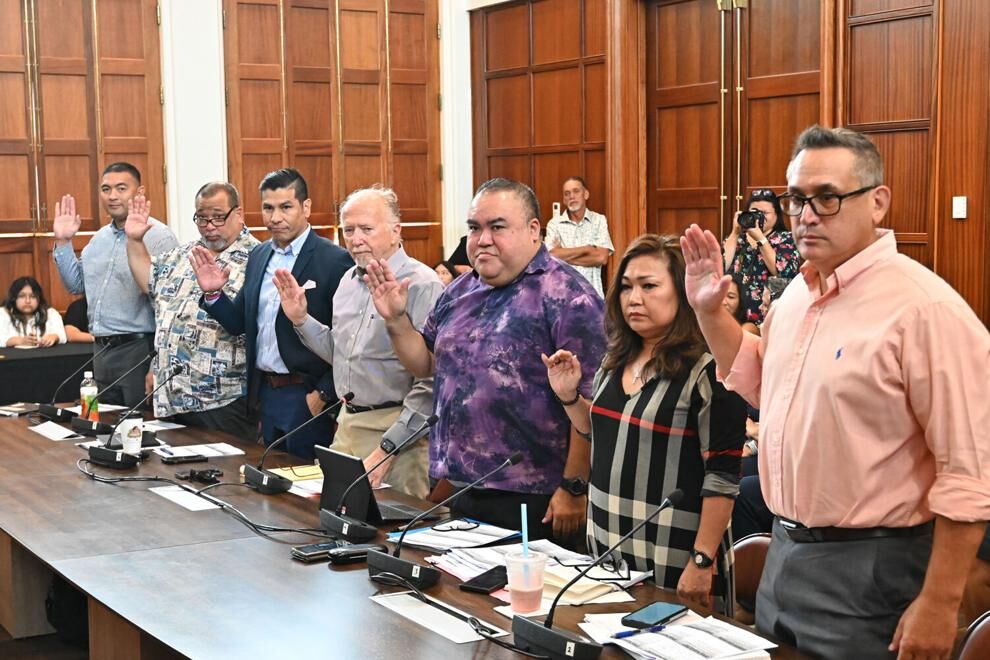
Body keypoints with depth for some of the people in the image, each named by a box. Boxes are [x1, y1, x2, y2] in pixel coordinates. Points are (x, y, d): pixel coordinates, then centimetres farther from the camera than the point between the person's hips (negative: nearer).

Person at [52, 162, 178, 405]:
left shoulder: (158, 237, -13)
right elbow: (77, 285, 20)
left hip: (139, 350, -8)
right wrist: (63, 242, 10)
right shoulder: (100, 237, 13)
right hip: (101, 350, 8)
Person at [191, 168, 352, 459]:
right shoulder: (258, 256, 10)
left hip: (308, 397, -7)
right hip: (266, 393, 7)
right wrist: (213, 294, -3)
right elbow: (240, 323, 13)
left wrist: (324, 394, -16)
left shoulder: (334, 261, -13)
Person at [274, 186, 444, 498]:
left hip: (397, 430, -7)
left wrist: (387, 449, -21)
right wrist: (300, 319, 8)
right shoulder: (349, 280, 11)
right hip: (348, 423, 8)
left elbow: (431, 381, -20)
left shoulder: (422, 285, -16)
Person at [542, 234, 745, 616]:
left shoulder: (709, 369, -15)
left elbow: (722, 476, -17)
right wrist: (569, 396, 5)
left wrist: (702, 561, -19)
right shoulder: (617, 361, 8)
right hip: (606, 548, 7)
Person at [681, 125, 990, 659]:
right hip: (784, 555, 8)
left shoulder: (923, 308, -19)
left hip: (870, 573, -8)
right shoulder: (797, 293, 7)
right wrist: (710, 312, 11)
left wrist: (939, 604, -19)